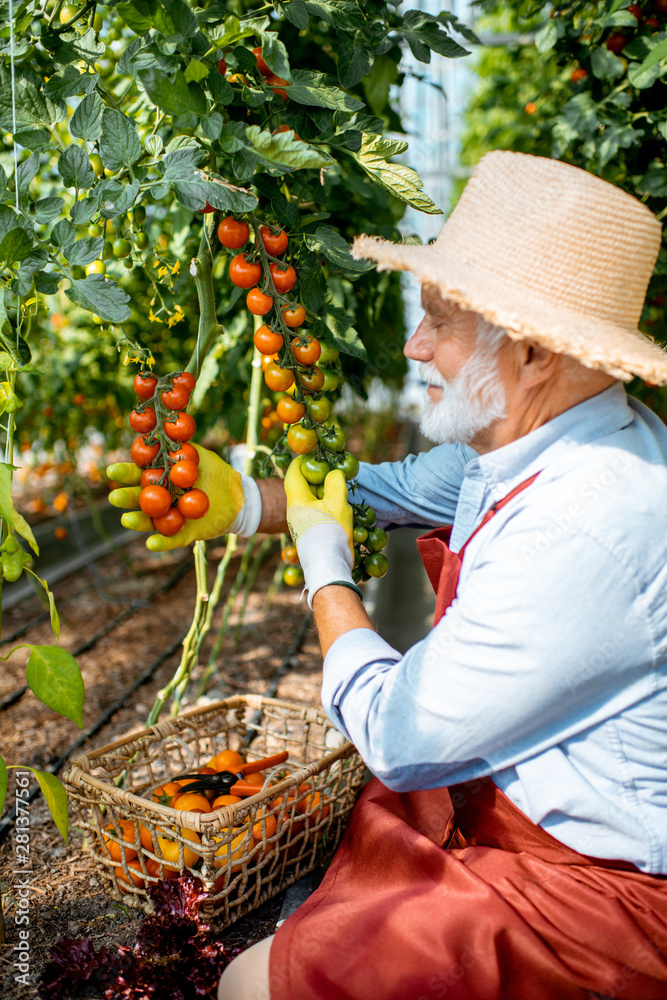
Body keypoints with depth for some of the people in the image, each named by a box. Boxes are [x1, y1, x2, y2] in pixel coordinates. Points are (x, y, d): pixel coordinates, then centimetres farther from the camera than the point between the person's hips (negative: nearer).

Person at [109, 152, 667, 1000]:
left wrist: (324, 567, -11)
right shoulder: (523, 432, -5)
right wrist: (240, 502, 2)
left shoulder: (583, 533, -34)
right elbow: (399, 489, 13)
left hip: (593, 894, -9)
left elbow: (400, 739, -26)